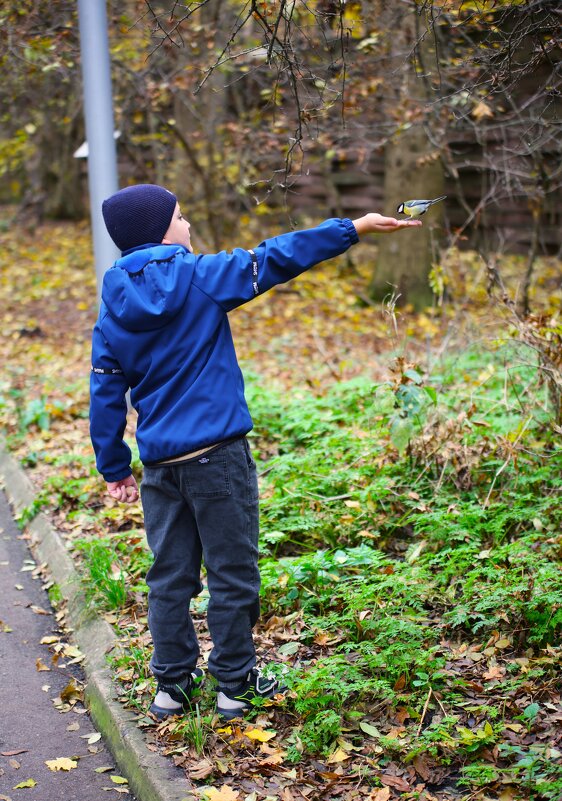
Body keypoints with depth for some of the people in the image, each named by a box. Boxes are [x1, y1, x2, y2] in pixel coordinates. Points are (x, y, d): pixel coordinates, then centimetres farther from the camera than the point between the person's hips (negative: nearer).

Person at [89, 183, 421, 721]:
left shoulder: (113, 309, 5)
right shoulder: (198, 277, -9)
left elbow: (106, 395, 7)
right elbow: (275, 259, -8)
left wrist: (114, 468, 15)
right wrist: (353, 229, -1)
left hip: (159, 463, 5)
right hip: (216, 455, -5)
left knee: (170, 576, 14)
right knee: (232, 573, 6)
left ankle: (172, 684, 22)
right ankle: (234, 685, 16)